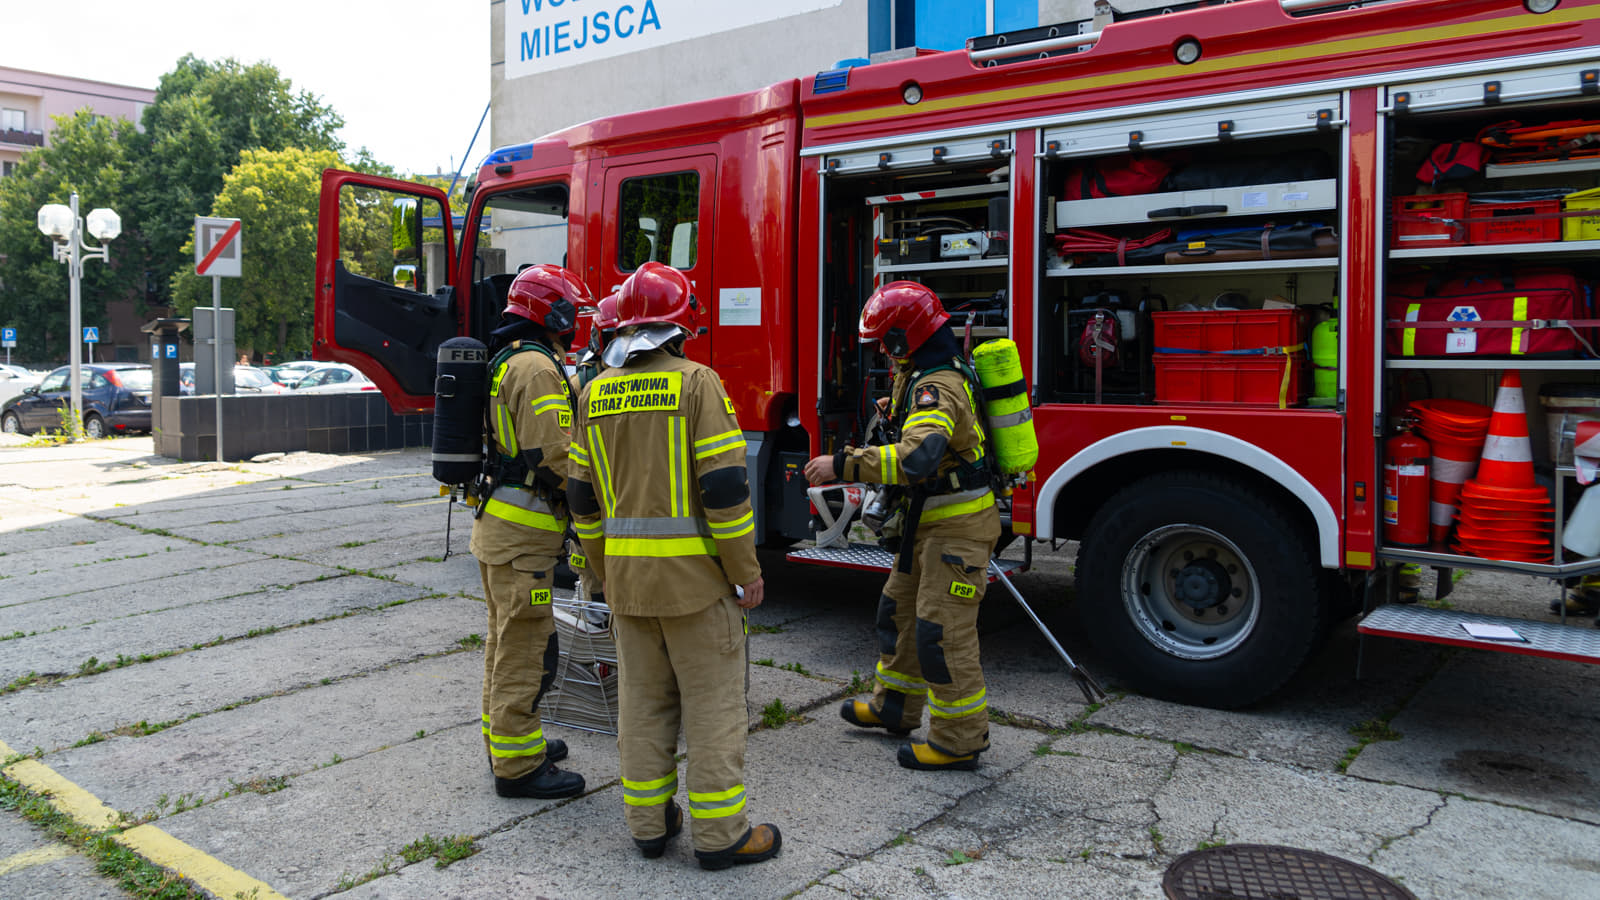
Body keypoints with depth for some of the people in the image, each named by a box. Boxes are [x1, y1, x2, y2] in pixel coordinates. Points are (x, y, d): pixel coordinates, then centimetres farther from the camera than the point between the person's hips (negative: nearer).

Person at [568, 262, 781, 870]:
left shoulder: (596, 393, 7)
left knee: (643, 700, 15)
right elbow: (725, 487, -17)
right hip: (694, 573, -5)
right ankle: (718, 834, 12)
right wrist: (747, 570, -8)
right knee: (712, 704, 4)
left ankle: (648, 822, 24)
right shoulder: (696, 383, -11)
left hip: (626, 574, 6)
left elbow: (583, 498, 10)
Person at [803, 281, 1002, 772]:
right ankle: (894, 706, 35)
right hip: (930, 521, 11)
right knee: (900, 607, 19)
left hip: (958, 527, -11)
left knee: (941, 630, -5)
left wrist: (842, 464, -38)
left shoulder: (937, 387, -25)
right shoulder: (925, 373, 9)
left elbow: (917, 457, -41)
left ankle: (960, 740, 8)